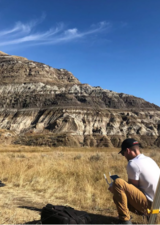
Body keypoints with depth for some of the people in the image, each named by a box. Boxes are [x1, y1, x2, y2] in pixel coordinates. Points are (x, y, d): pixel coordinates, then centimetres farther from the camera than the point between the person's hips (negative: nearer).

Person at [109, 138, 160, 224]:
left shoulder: (133, 163, -19)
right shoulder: (149, 160, 8)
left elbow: (132, 187, -13)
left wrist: (114, 189, 1)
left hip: (149, 205, -9)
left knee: (118, 183, -21)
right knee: (118, 196, 21)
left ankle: (124, 220, -12)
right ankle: (148, 214, 12)